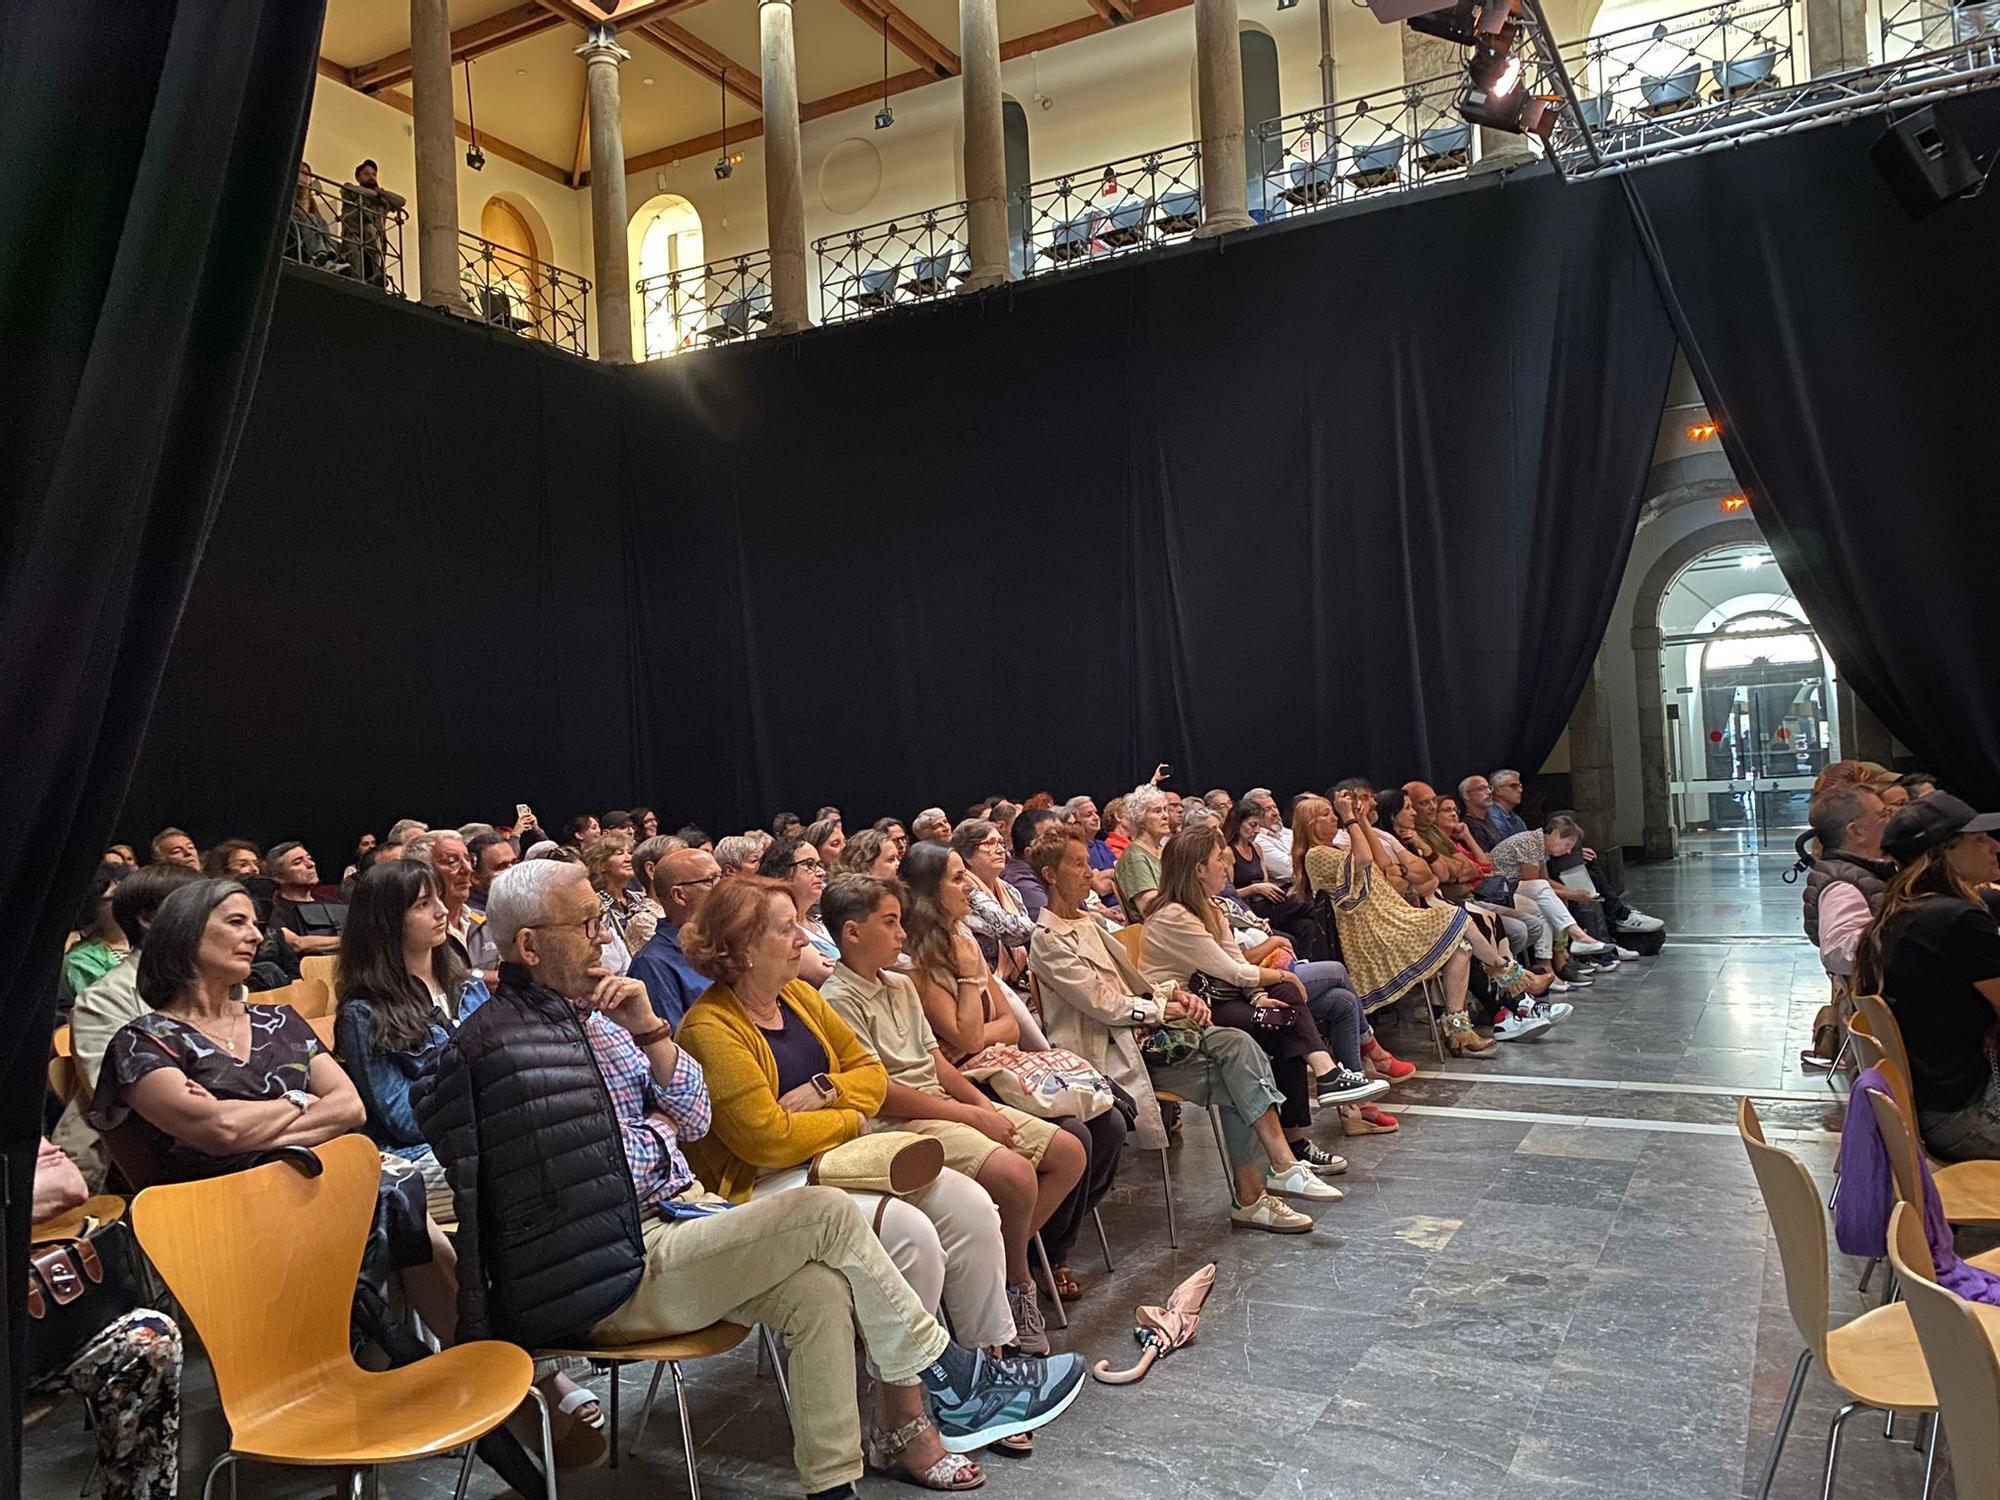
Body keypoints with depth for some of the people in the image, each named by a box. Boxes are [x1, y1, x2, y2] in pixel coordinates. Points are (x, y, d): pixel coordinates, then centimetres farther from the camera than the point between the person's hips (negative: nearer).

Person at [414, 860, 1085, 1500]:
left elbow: (694, 1119, 10)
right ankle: (952, 1382, 1)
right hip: (609, 1283, -7)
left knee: (819, 1291, -17)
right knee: (827, 1212, -17)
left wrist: (648, 1029, -4)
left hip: (675, 1216, 7)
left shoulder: (592, 1013, 13)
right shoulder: (497, 1042, -10)